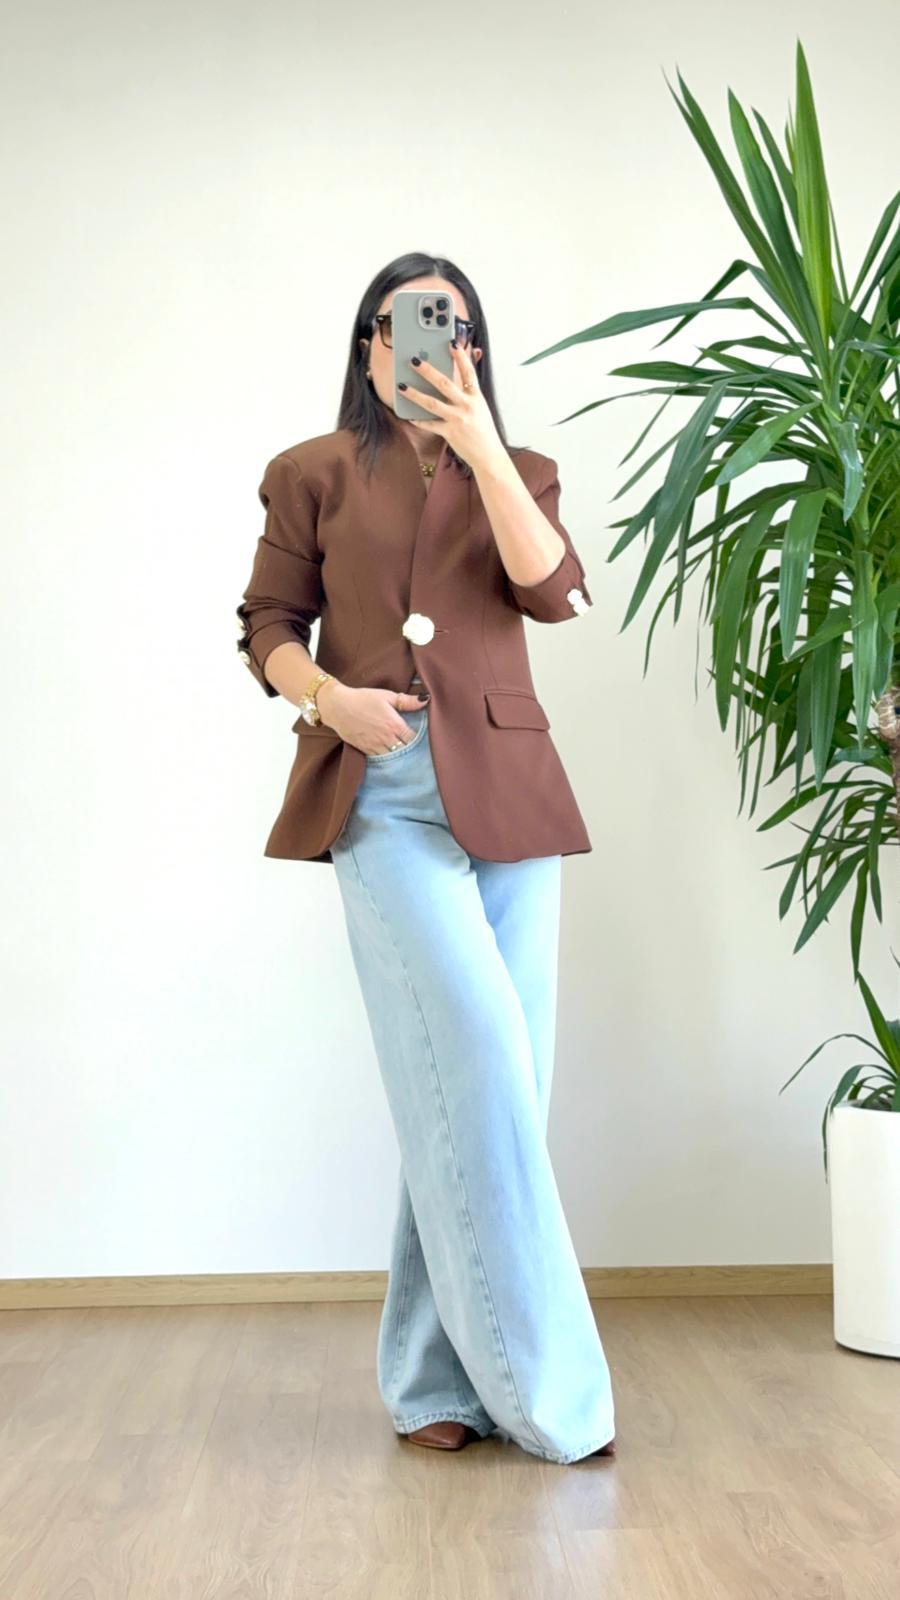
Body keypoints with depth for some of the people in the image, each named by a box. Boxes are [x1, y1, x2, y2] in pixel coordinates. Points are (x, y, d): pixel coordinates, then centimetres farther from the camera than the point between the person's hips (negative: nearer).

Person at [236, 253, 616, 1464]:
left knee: (471, 1086, 3)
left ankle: (438, 1374, 18)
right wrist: (328, 696, -12)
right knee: (478, 1061, -16)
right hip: (384, 796, -3)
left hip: (508, 795, 3)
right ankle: (540, 1384, -4)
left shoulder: (516, 473, 16)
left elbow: (554, 591, -3)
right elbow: (269, 625, 8)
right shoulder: (315, 474, 12)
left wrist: (479, 443, -10)